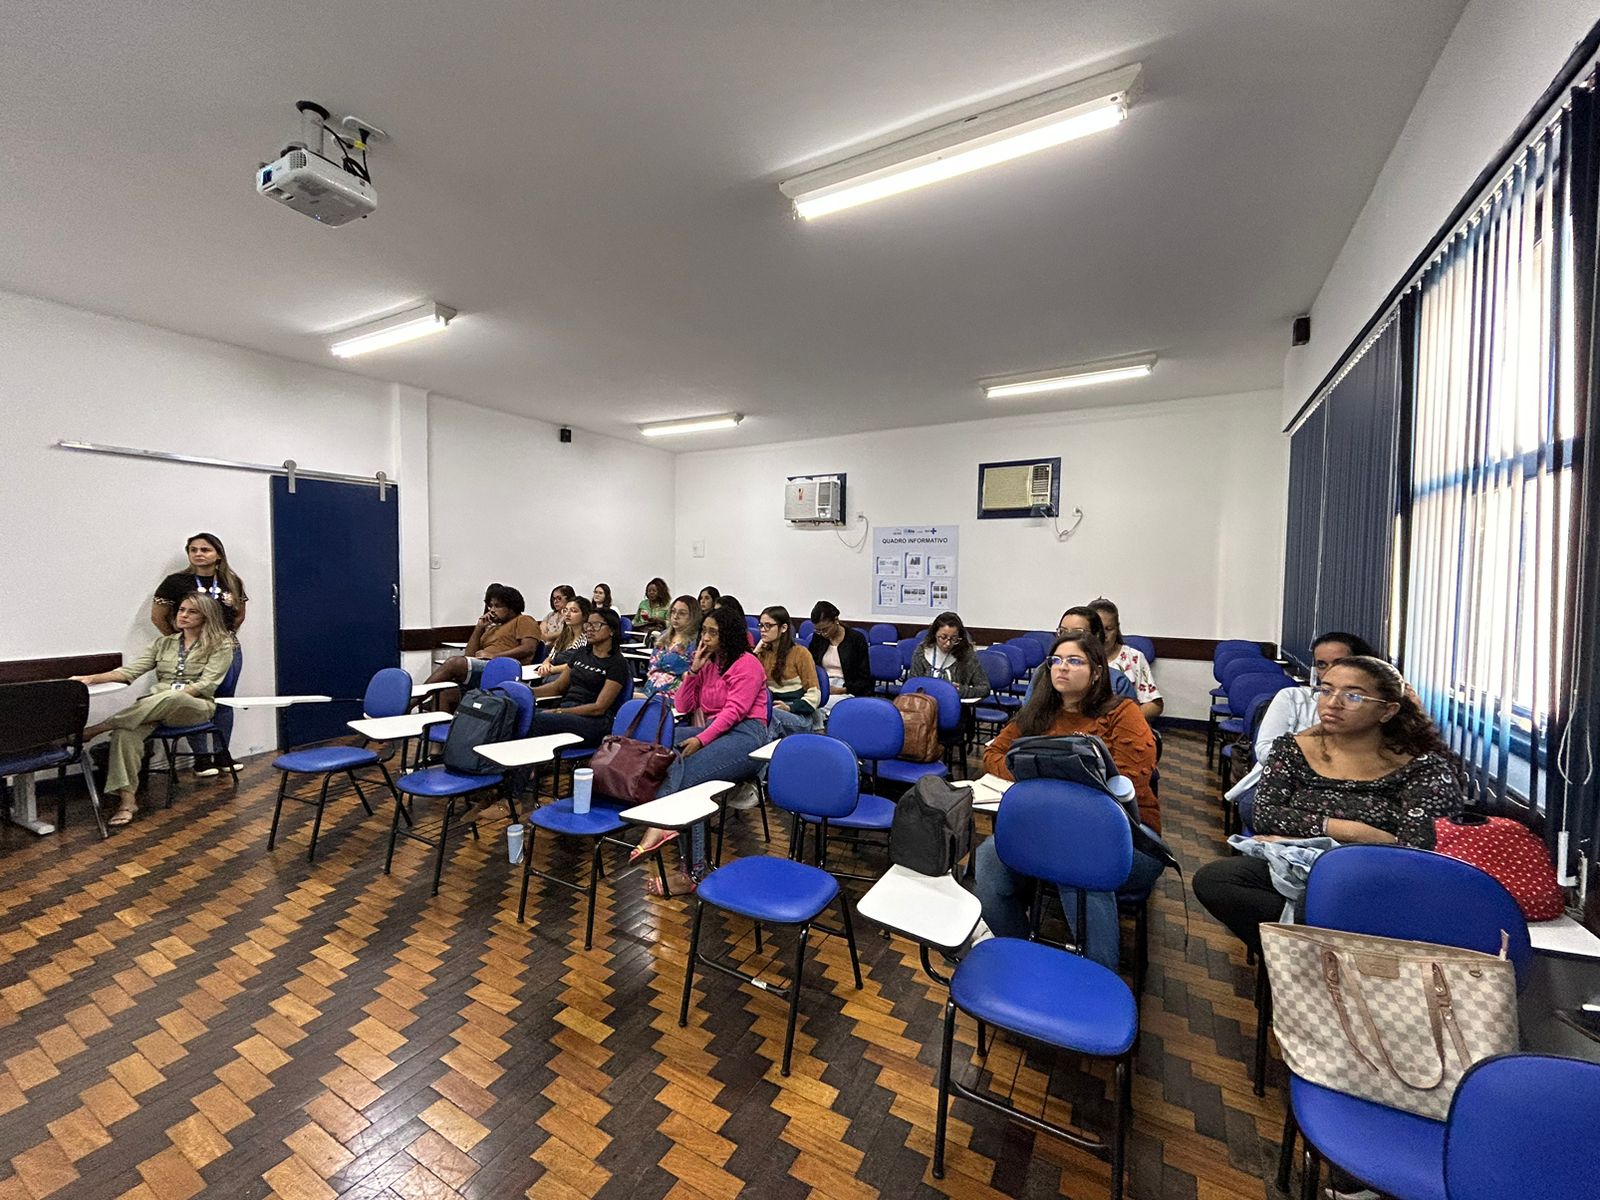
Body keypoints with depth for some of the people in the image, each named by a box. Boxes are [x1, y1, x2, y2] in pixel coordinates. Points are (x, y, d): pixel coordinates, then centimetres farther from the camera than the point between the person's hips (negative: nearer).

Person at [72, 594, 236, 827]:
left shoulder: (221, 645, 4)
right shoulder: (164, 643, 20)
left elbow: (206, 684, -6)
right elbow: (131, 670, 11)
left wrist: (174, 696, -19)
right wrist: (91, 678, -4)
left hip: (196, 706, -4)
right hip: (155, 708, 4)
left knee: (168, 697, -40)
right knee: (125, 732, -29)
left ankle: (96, 729, -27)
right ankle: (127, 799, -31)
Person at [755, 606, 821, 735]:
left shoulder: (800, 653, 1)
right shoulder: (763, 653, 17)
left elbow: (814, 694, -2)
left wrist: (790, 707, -16)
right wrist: (755, 653, 4)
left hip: (799, 716, -4)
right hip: (770, 709, 4)